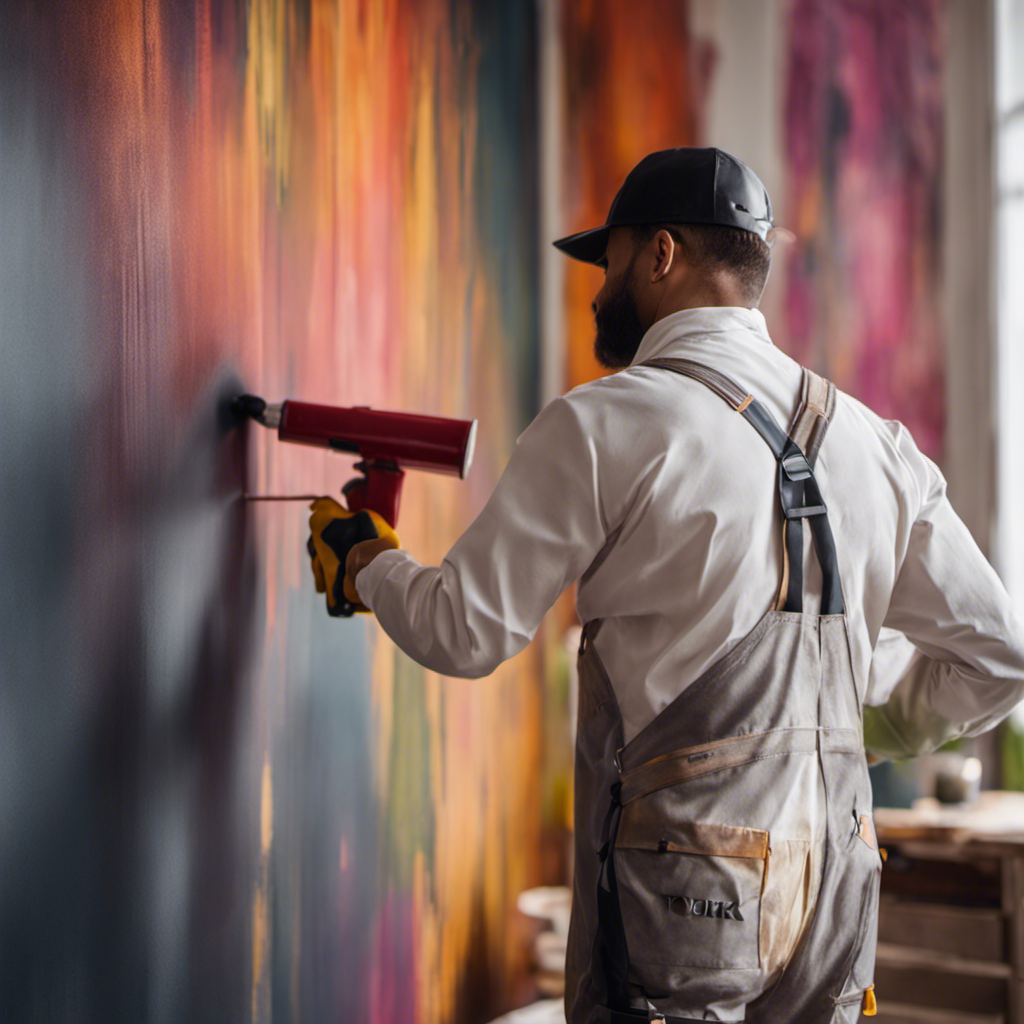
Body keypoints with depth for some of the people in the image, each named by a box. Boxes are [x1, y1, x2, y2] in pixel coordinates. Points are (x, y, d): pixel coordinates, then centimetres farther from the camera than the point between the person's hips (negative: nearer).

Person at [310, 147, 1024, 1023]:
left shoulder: (602, 425, -8)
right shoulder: (873, 441, 8)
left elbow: (463, 634, -5)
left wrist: (368, 563, 15)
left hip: (678, 892, -5)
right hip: (834, 901, 6)